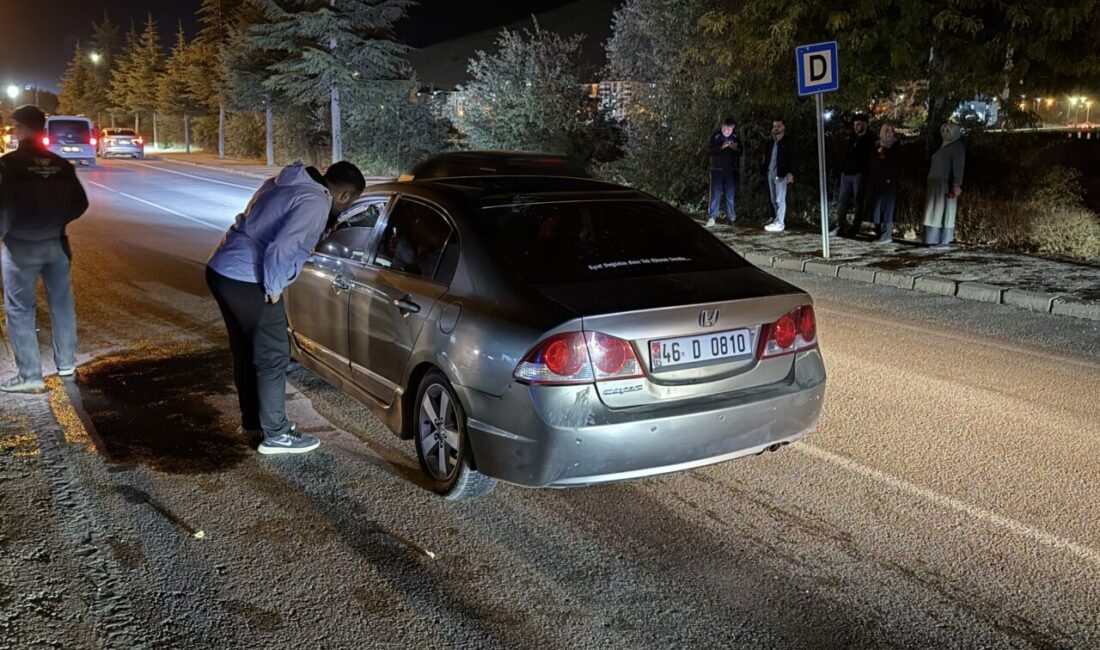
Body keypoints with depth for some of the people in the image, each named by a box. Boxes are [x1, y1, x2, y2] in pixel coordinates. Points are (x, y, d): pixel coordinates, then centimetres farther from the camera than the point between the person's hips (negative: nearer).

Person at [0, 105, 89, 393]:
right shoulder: (61, 164, 1)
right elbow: (80, 204, 5)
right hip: (56, 243, 5)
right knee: (62, 303, 16)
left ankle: (30, 376, 5)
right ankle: (66, 363, 24)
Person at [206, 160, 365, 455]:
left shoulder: (284, 183, 15)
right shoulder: (316, 203, -14)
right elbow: (281, 248, -26)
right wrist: (273, 289, -13)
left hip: (221, 269, 10)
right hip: (247, 281, -10)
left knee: (247, 351, 21)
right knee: (273, 356, 3)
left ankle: (252, 419, 35)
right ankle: (275, 434, 12)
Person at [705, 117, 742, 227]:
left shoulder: (735, 137, 4)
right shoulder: (716, 136, -4)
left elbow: (740, 152, 10)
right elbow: (709, 150, -9)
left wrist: (735, 148, -12)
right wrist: (721, 147, -23)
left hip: (731, 170, 3)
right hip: (717, 170, -3)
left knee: (730, 194, 8)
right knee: (716, 194, -6)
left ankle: (731, 217, 16)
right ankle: (712, 218, -6)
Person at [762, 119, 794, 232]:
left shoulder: (787, 142, -3)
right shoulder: (771, 143, 16)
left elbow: (791, 158, -10)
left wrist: (790, 172, -22)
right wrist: (765, 169, 3)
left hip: (781, 174, -7)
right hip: (770, 174, 7)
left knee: (780, 200, -8)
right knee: (774, 200, 10)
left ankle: (780, 224, -8)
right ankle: (777, 221, 17)